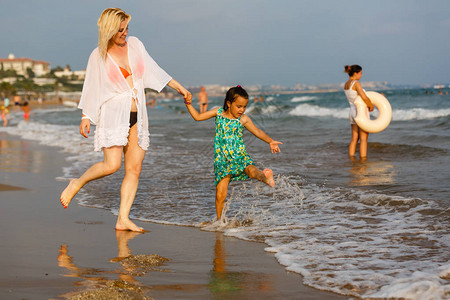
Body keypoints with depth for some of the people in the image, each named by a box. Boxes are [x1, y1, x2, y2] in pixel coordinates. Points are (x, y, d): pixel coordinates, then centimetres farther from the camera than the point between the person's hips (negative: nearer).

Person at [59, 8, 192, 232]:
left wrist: (180, 88, 16)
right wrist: (86, 117, -5)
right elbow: (91, 88, 2)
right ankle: (76, 184, 7)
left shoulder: (135, 45, 8)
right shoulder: (98, 56, -2)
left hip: (137, 116, 5)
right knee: (111, 165, -19)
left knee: (134, 169, -1)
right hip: (113, 114, -5)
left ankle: (123, 219, 3)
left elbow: (154, 71, 15)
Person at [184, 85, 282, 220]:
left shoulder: (243, 119, 2)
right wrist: (188, 104, 5)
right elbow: (198, 117, 12)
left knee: (251, 170, -35)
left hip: (240, 156, 0)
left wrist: (270, 141, 9)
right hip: (222, 159, 0)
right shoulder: (218, 112, 4)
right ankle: (220, 220, 12)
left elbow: (257, 132, 14)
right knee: (220, 195, -2)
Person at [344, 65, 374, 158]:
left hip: (353, 112, 8)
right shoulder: (356, 83, -17)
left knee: (354, 139, 9)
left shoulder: (346, 85, 11)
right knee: (364, 139, -3)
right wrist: (371, 106, -7)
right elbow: (364, 97, -27)